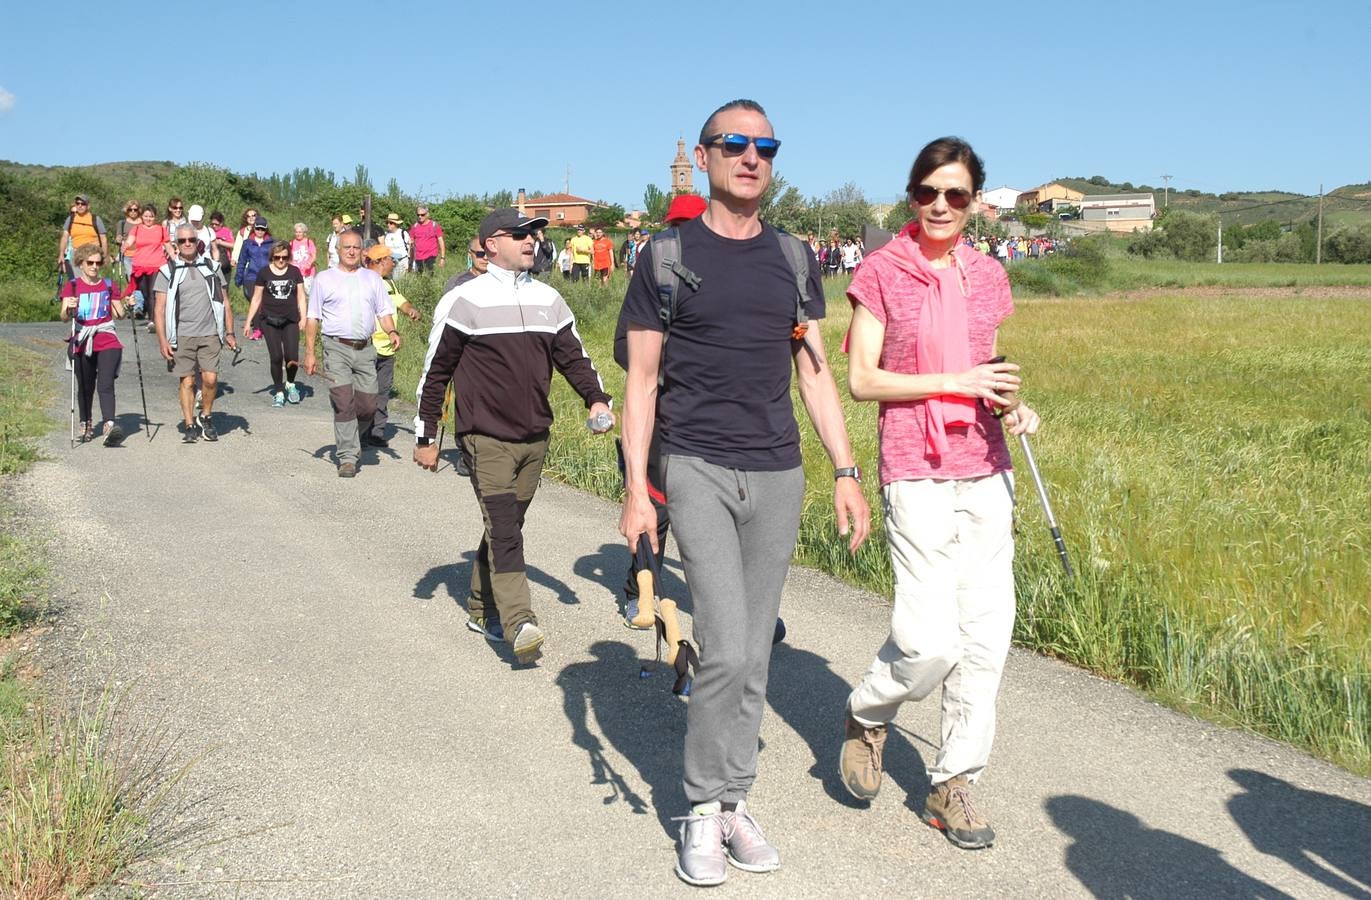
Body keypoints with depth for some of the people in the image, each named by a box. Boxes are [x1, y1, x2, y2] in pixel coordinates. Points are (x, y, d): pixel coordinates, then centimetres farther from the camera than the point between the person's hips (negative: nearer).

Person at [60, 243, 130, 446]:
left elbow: (118, 315, 13)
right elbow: (64, 317, -5)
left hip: (107, 342, -1)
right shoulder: (71, 286, 5)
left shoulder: (109, 286, 9)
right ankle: (86, 424, 30)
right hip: (82, 343, 1)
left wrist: (127, 306, -8)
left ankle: (109, 426, -30)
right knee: (85, 387, 11)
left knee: (106, 384, -16)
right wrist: (68, 310, -27)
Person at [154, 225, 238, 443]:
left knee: (210, 378, -9)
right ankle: (190, 425, 10)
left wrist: (229, 333, 6)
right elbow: (159, 309, 1)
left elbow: (225, 302, 13)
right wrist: (163, 341, -6)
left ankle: (206, 417, 14)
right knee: (187, 381, 0)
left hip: (210, 334, 1)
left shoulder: (211, 267, 10)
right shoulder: (167, 271, 3)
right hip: (182, 335, -1)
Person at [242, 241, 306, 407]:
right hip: (269, 320, 0)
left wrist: (303, 318, 3)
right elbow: (256, 298, 9)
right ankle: (279, 393, 8)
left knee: (292, 357, -13)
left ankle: (290, 384, 15)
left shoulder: (295, 272, 6)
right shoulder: (264, 273, 4)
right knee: (276, 357, -6)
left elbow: (300, 296, 11)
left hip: (290, 320, 0)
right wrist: (248, 321, 8)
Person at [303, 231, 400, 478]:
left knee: (368, 405, 1)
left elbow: (384, 312, 14)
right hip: (337, 348, -3)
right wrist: (309, 353, -1)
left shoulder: (372, 278, 15)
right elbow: (312, 318, 6)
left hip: (365, 349, 3)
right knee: (344, 403, -11)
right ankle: (347, 457, -6)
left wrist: (392, 332, -8)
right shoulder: (324, 279, 7)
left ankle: (350, 439, 29)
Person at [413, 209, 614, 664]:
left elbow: (573, 355, 13)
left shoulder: (549, 299, 10)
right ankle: (519, 624, -22)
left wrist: (596, 399, -7)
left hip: (534, 438, 5)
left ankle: (482, 610, 27)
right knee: (504, 529, -15)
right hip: (486, 438, -5)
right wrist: (425, 437, 0)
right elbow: (436, 370, -1)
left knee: (505, 525, 13)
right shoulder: (465, 299, -4)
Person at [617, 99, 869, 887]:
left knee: (754, 655, 9)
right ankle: (703, 810, 7)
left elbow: (816, 373, 12)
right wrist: (636, 488, -7)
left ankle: (734, 802, 23)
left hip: (778, 474, 4)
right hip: (698, 469, -4)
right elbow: (641, 381, -1)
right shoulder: (668, 257, 0)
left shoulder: (792, 259, 10)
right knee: (727, 649, -12)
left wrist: (847, 471, 5)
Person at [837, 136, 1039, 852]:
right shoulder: (882, 271, -3)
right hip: (916, 473, -5)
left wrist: (1011, 406, -1)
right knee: (930, 640, -12)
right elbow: (861, 379, -7)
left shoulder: (987, 277, 11)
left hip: (985, 470, 5)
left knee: (987, 633, 5)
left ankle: (953, 784, 21)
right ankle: (866, 716, 21)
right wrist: (954, 382, -14)